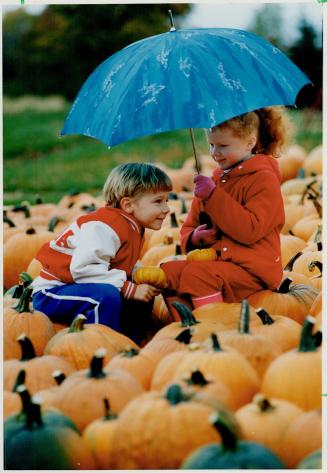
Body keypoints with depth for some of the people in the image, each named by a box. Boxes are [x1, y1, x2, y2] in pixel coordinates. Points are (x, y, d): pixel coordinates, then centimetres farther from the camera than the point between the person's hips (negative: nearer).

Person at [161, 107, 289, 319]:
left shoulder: (264, 179, -6)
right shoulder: (216, 179, 17)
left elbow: (250, 231, -20)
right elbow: (189, 227, 21)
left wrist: (213, 196, -22)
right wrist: (194, 238, -5)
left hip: (252, 270, -8)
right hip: (215, 260, 8)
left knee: (197, 273, -30)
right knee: (168, 271, -10)